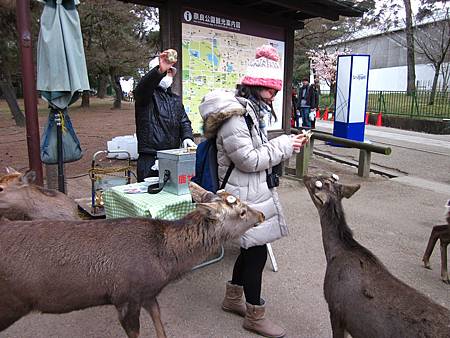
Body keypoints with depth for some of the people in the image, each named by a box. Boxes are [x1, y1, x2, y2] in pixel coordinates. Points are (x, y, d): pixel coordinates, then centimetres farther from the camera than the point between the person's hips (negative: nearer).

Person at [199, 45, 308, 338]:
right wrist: (283, 146, -14)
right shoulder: (233, 116, -20)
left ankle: (233, 298, 39)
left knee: (251, 248, 19)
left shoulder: (249, 110, 13)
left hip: (255, 191, 10)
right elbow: (249, 160, -21)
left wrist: (286, 145, 5)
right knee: (257, 251, 0)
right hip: (246, 196, -10)